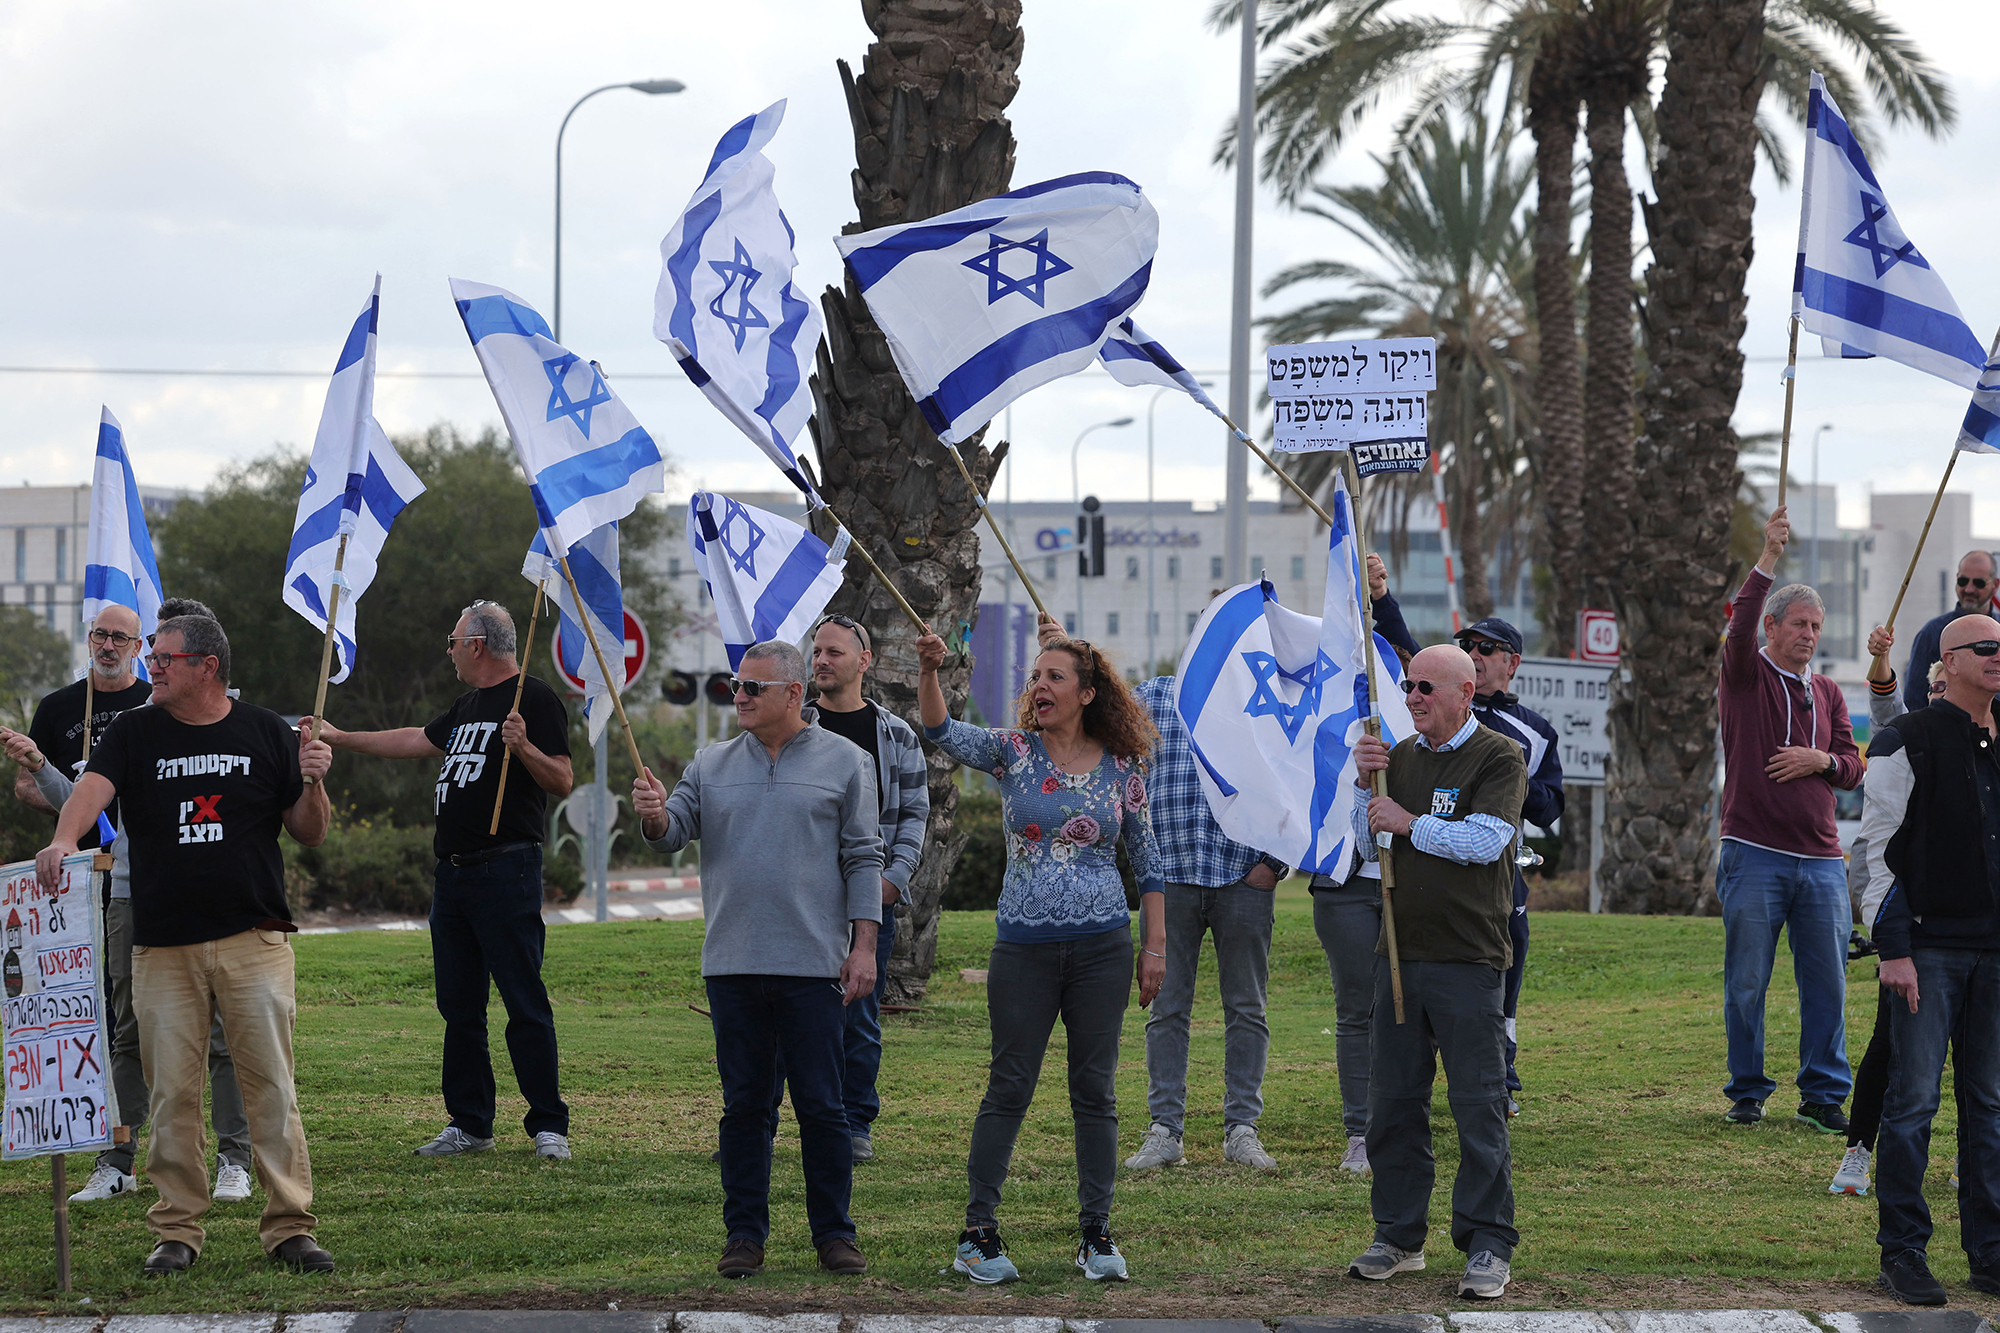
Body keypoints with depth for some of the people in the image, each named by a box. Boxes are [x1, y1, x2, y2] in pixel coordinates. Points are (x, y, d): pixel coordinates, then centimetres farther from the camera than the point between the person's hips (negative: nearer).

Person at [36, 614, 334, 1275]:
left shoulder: (266, 732, 7)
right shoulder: (134, 732, 7)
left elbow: (310, 834, 10)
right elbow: (92, 788, -12)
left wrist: (312, 784, -10)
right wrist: (63, 840, -32)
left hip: (255, 940, -1)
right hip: (163, 946, 1)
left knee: (272, 1083, -4)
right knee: (171, 1091, 2)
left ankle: (289, 1226, 1)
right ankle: (177, 1229, 11)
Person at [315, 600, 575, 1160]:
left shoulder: (535, 699, -6)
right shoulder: (468, 706, 21)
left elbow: (563, 782, -13)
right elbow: (416, 741, 35)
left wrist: (524, 746, -29)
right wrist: (339, 738, 39)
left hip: (506, 872, -9)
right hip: (453, 873, 9)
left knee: (525, 1004, -9)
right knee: (459, 1007, 9)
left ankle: (549, 1125, -6)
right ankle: (469, 1124, 14)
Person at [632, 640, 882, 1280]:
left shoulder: (843, 762, 4)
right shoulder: (713, 765, 12)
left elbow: (863, 860, 2)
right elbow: (673, 831, 4)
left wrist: (863, 946, -4)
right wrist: (655, 815, -19)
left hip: (813, 964, -3)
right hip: (732, 964, 3)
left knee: (821, 1107, -1)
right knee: (743, 1107, 6)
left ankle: (834, 1233, 8)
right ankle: (744, 1233, 12)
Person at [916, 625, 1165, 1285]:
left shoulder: (1121, 769, 4)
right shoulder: (1013, 752, 1)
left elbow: (1147, 861, 10)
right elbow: (943, 731, -16)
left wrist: (1155, 946, 5)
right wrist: (928, 670, -34)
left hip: (1102, 947, 1)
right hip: (1024, 948, -1)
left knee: (1095, 1092, 4)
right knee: (1008, 1088, 0)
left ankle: (1096, 1235, 11)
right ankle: (977, 1233, 6)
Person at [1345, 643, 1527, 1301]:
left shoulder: (1499, 757, -3)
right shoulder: (1400, 756, 15)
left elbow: (1485, 839, -16)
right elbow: (1368, 844, 16)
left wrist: (1409, 822, -9)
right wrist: (1365, 784, 1)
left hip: (1468, 957, -6)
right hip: (1399, 951, 6)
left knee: (1478, 1104, -5)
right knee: (1393, 1100, 8)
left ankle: (1488, 1245, -2)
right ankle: (1399, 1236, 18)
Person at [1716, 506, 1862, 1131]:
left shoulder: (1827, 693, 18)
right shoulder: (1745, 676, 4)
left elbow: (1853, 769, 16)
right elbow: (1740, 627, -16)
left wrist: (1821, 760, -7)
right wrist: (1768, 559, -26)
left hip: (1820, 860, 4)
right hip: (1754, 856, -4)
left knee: (1826, 984, 1)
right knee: (1746, 983, 0)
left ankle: (1823, 1095, 9)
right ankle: (1747, 1092, 10)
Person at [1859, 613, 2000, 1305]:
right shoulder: (1907, 742, -4)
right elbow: (1880, 850, -6)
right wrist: (1894, 949, -12)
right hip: (1930, 948, -5)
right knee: (1914, 1100, -6)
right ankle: (1903, 1254, 0)